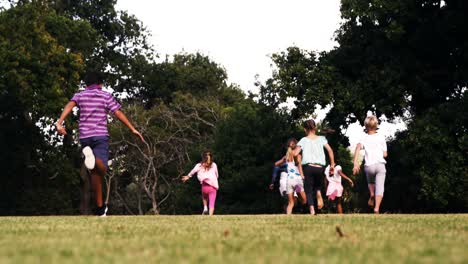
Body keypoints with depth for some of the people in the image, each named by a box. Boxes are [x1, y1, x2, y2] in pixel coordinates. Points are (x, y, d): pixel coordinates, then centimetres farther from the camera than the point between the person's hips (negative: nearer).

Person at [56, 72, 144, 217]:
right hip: (101, 135, -3)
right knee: (102, 170, -17)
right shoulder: (106, 96, 9)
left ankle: (100, 208, 13)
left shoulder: (79, 95, 13)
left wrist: (59, 123, -20)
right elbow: (118, 114, 1)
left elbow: (69, 106, -7)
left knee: (95, 172, 9)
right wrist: (133, 129, 6)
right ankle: (94, 159, -53)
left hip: (84, 137, 3)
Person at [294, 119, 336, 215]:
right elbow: (330, 151, 0)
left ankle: (312, 210, -16)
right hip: (320, 167, 2)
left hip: (308, 167, -2)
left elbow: (295, 154, -5)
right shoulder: (321, 139, 9)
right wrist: (332, 165, 5)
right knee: (318, 185, 26)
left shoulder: (303, 140, 4)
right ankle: (318, 193, -8)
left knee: (308, 191, 2)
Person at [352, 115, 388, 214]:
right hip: (380, 164, -1)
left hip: (369, 166, 1)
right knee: (379, 188, -8)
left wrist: (356, 163, -18)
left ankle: (372, 194, 7)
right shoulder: (381, 137, 8)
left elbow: (358, 148, -14)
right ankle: (377, 207, -23)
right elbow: (385, 154, 9)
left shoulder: (364, 139, 6)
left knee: (370, 182, 32)